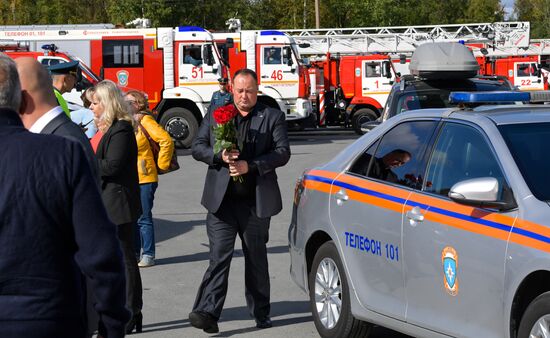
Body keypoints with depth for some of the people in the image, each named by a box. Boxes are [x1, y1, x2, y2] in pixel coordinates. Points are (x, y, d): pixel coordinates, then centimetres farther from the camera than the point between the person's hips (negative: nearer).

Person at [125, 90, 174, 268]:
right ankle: (134, 253, 20)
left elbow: (167, 141, -16)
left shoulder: (145, 121, -10)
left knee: (143, 218, -3)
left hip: (144, 179, -7)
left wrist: (162, 164, -10)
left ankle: (148, 255, 3)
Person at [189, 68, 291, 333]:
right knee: (219, 256, -10)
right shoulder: (215, 115, 10)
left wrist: (250, 166, -18)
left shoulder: (272, 117, 5)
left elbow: (282, 152, -5)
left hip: (256, 202, 0)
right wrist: (219, 156, -13)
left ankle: (261, 314, 21)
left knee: (256, 259, 11)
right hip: (221, 201, 0)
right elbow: (197, 148, 7)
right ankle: (207, 313, -18)